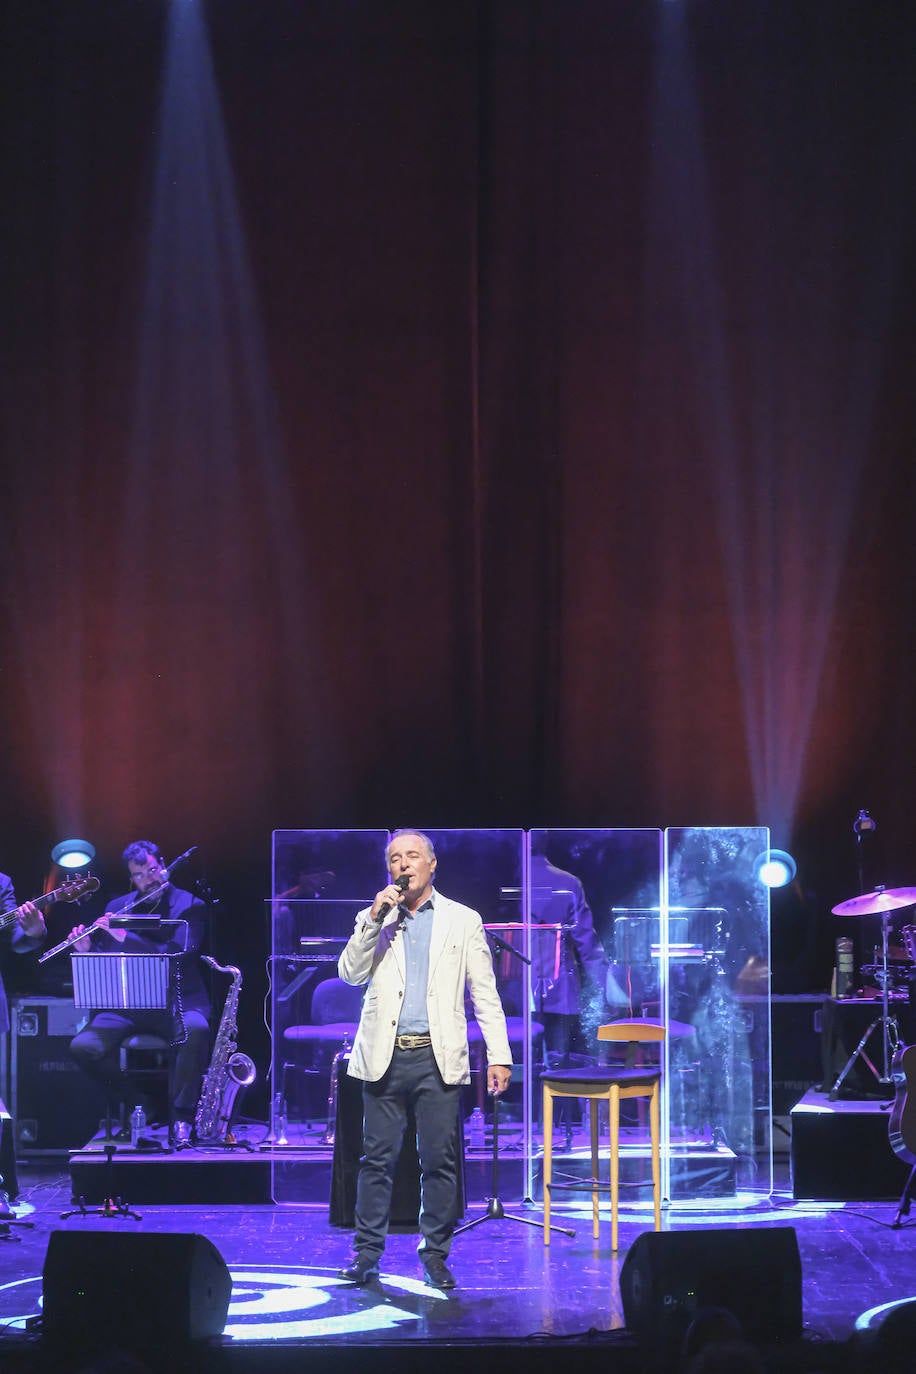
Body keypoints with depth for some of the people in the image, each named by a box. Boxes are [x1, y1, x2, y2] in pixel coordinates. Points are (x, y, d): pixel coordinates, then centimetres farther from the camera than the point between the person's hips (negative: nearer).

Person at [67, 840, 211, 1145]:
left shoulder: (189, 906, -1)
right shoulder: (117, 908, 12)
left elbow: (178, 954, -17)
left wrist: (124, 937, -21)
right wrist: (85, 949, -9)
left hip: (177, 1000, -3)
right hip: (127, 1004, 4)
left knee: (195, 1029, -39)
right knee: (82, 1046, -23)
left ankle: (181, 1118, -23)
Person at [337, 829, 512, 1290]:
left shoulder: (463, 921, 8)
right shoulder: (373, 920, 12)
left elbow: (485, 992, 6)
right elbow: (350, 973, 0)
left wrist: (498, 1055, -2)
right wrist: (374, 919, -10)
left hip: (439, 1057, -1)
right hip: (385, 1057, 1)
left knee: (440, 1161, 0)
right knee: (377, 1158, 2)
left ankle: (435, 1254, 9)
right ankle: (367, 1253, 9)